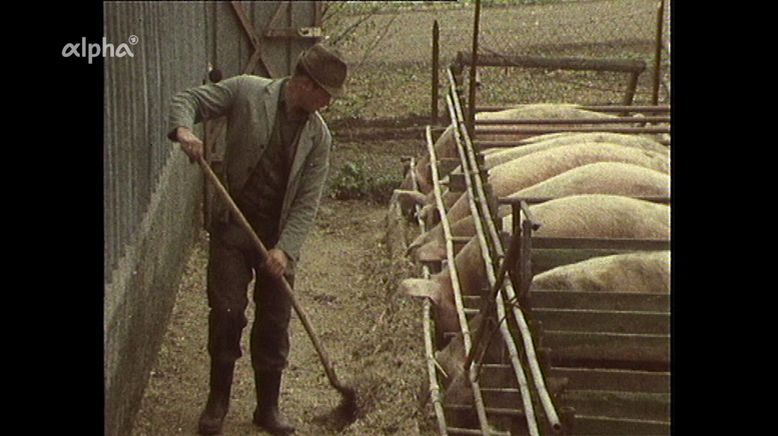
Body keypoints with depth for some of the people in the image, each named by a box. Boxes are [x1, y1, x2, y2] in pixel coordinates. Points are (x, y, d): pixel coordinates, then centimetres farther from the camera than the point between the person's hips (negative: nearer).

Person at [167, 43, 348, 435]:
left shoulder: (319, 135, -3)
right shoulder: (246, 91, -9)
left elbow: (307, 202, -5)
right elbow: (187, 100, -3)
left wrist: (285, 248, -17)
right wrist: (183, 130, -26)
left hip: (279, 236, 2)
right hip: (231, 227, -2)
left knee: (274, 324, 7)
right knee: (226, 313, 0)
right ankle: (218, 400, 20)